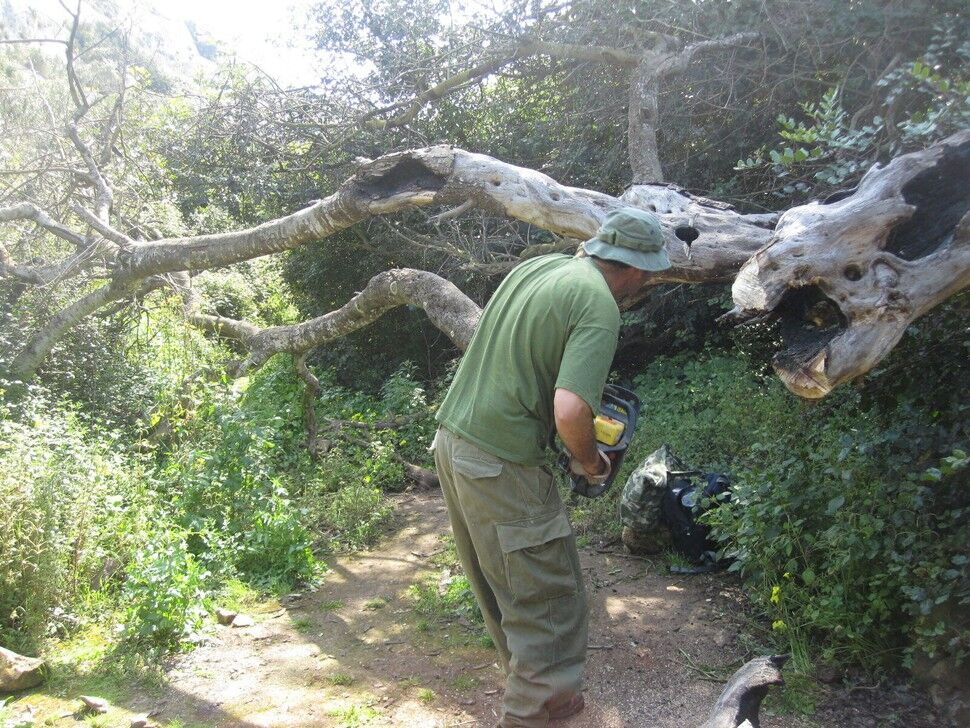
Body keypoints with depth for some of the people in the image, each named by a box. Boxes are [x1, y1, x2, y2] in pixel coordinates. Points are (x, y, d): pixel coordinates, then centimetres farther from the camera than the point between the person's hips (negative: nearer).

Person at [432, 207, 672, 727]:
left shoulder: (536, 265, 8)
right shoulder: (599, 308, -16)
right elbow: (570, 411, -27)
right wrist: (589, 461, -7)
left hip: (450, 439, 9)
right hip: (500, 465, -9)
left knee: (501, 586, 23)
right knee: (550, 600, 7)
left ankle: (530, 686, 41)